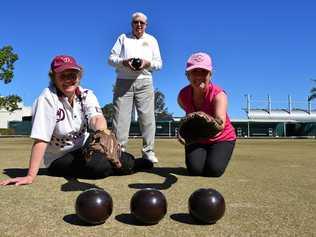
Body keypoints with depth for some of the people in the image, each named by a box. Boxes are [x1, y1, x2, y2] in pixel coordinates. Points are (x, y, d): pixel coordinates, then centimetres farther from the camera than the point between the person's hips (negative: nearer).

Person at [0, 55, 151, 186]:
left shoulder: (87, 95, -8)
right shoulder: (47, 98, -21)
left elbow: (96, 117, -29)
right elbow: (40, 140, -27)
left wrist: (103, 132, -53)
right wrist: (30, 176, -33)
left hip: (84, 149, 4)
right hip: (59, 159, -4)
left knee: (128, 163, -13)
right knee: (100, 166, -31)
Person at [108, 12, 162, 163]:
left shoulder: (152, 40, 20)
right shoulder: (123, 38, 18)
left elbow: (159, 63, 13)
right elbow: (111, 58, 9)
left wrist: (147, 63, -8)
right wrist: (124, 62, -12)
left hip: (144, 82, 1)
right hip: (123, 82, 0)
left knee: (147, 117, -6)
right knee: (120, 116, -6)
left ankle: (148, 151, -2)